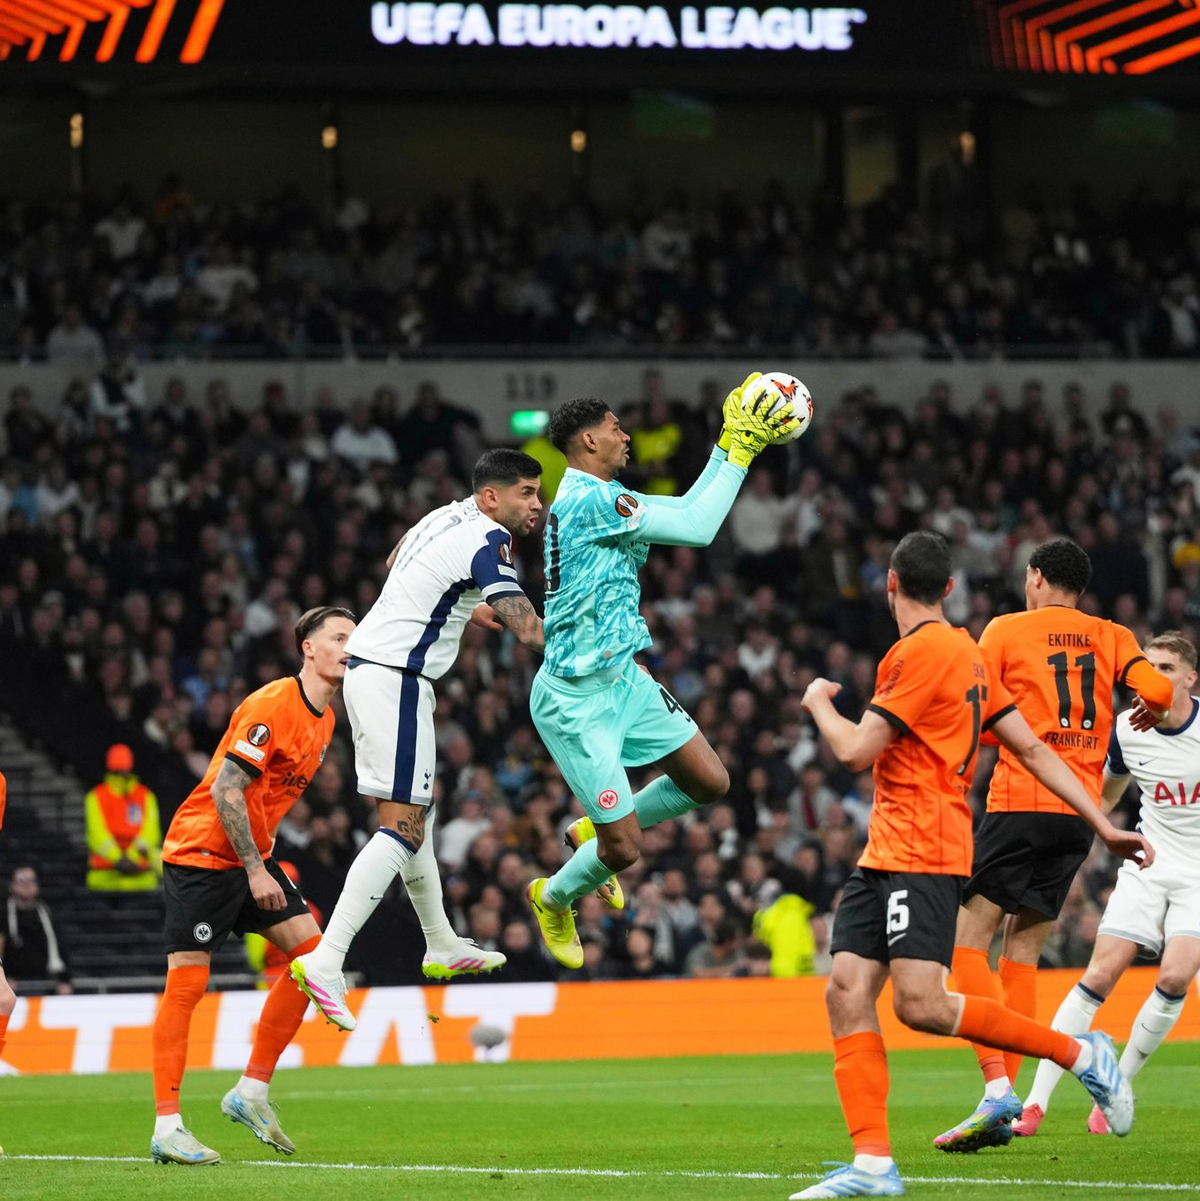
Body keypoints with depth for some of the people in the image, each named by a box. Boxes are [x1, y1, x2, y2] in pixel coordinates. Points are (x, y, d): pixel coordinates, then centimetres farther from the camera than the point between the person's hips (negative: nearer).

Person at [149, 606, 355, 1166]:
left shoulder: (324, 719, 10)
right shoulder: (271, 705, -19)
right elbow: (226, 790, -22)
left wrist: (263, 861, 15)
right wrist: (254, 870, -22)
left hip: (250, 856, 9)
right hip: (202, 852, -9)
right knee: (187, 982, -10)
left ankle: (252, 1092, 7)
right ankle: (167, 1127, -9)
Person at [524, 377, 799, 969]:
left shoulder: (600, 497, 9)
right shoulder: (588, 500, -22)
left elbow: (684, 510, 18)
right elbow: (697, 528, -23)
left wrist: (729, 443, 11)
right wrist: (741, 451, -17)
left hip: (624, 679, 10)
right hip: (577, 699, -10)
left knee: (709, 783, 9)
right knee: (623, 850, -5)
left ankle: (593, 829, 29)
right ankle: (553, 897, 27)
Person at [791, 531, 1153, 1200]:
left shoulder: (924, 651, -12)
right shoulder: (965, 653, 18)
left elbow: (856, 752, -14)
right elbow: (1032, 749, 18)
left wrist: (818, 703, 7)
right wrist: (1103, 825, 18)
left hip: (922, 853, -10)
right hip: (884, 855, 10)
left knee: (920, 1005, -18)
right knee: (847, 995, -2)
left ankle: (1082, 1054, -4)